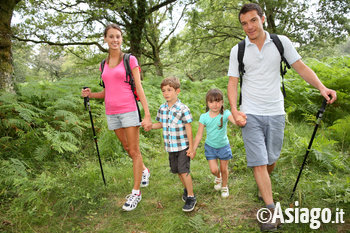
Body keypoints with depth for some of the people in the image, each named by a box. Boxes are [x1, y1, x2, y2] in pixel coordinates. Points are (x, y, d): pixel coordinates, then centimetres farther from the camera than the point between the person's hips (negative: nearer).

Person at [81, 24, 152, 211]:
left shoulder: (130, 60, -2)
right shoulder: (104, 64, 13)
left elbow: (139, 88, -6)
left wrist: (147, 115, -11)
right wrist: (91, 94, 0)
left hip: (128, 110, -5)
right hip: (112, 113, 5)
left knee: (134, 151, 0)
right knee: (127, 148, 16)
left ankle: (136, 192, 12)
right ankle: (144, 170, 42)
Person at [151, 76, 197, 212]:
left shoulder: (183, 109, -14)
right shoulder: (162, 109, 2)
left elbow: (188, 129, -11)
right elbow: (161, 124, 15)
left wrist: (191, 148, -11)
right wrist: (149, 126, -4)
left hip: (183, 146, -6)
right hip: (170, 147, 6)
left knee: (183, 171, -6)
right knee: (177, 171, 16)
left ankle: (191, 197, 9)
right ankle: (187, 188, 39)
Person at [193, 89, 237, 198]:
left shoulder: (225, 114, -20)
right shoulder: (204, 117, -14)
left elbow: (235, 121, -40)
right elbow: (199, 135, -5)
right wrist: (193, 149, -3)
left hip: (223, 146, -1)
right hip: (210, 147, 1)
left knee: (224, 169, 13)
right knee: (214, 170, 1)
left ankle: (224, 186, 42)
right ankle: (218, 177, 40)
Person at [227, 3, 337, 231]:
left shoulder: (281, 42, 1)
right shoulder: (238, 50, 0)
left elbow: (301, 67, 1)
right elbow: (232, 82, 0)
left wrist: (321, 87, -15)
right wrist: (234, 110, -13)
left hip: (275, 112, 2)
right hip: (250, 114, -1)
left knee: (271, 160, 14)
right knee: (259, 162, -6)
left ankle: (263, 185, 45)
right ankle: (272, 211, 4)